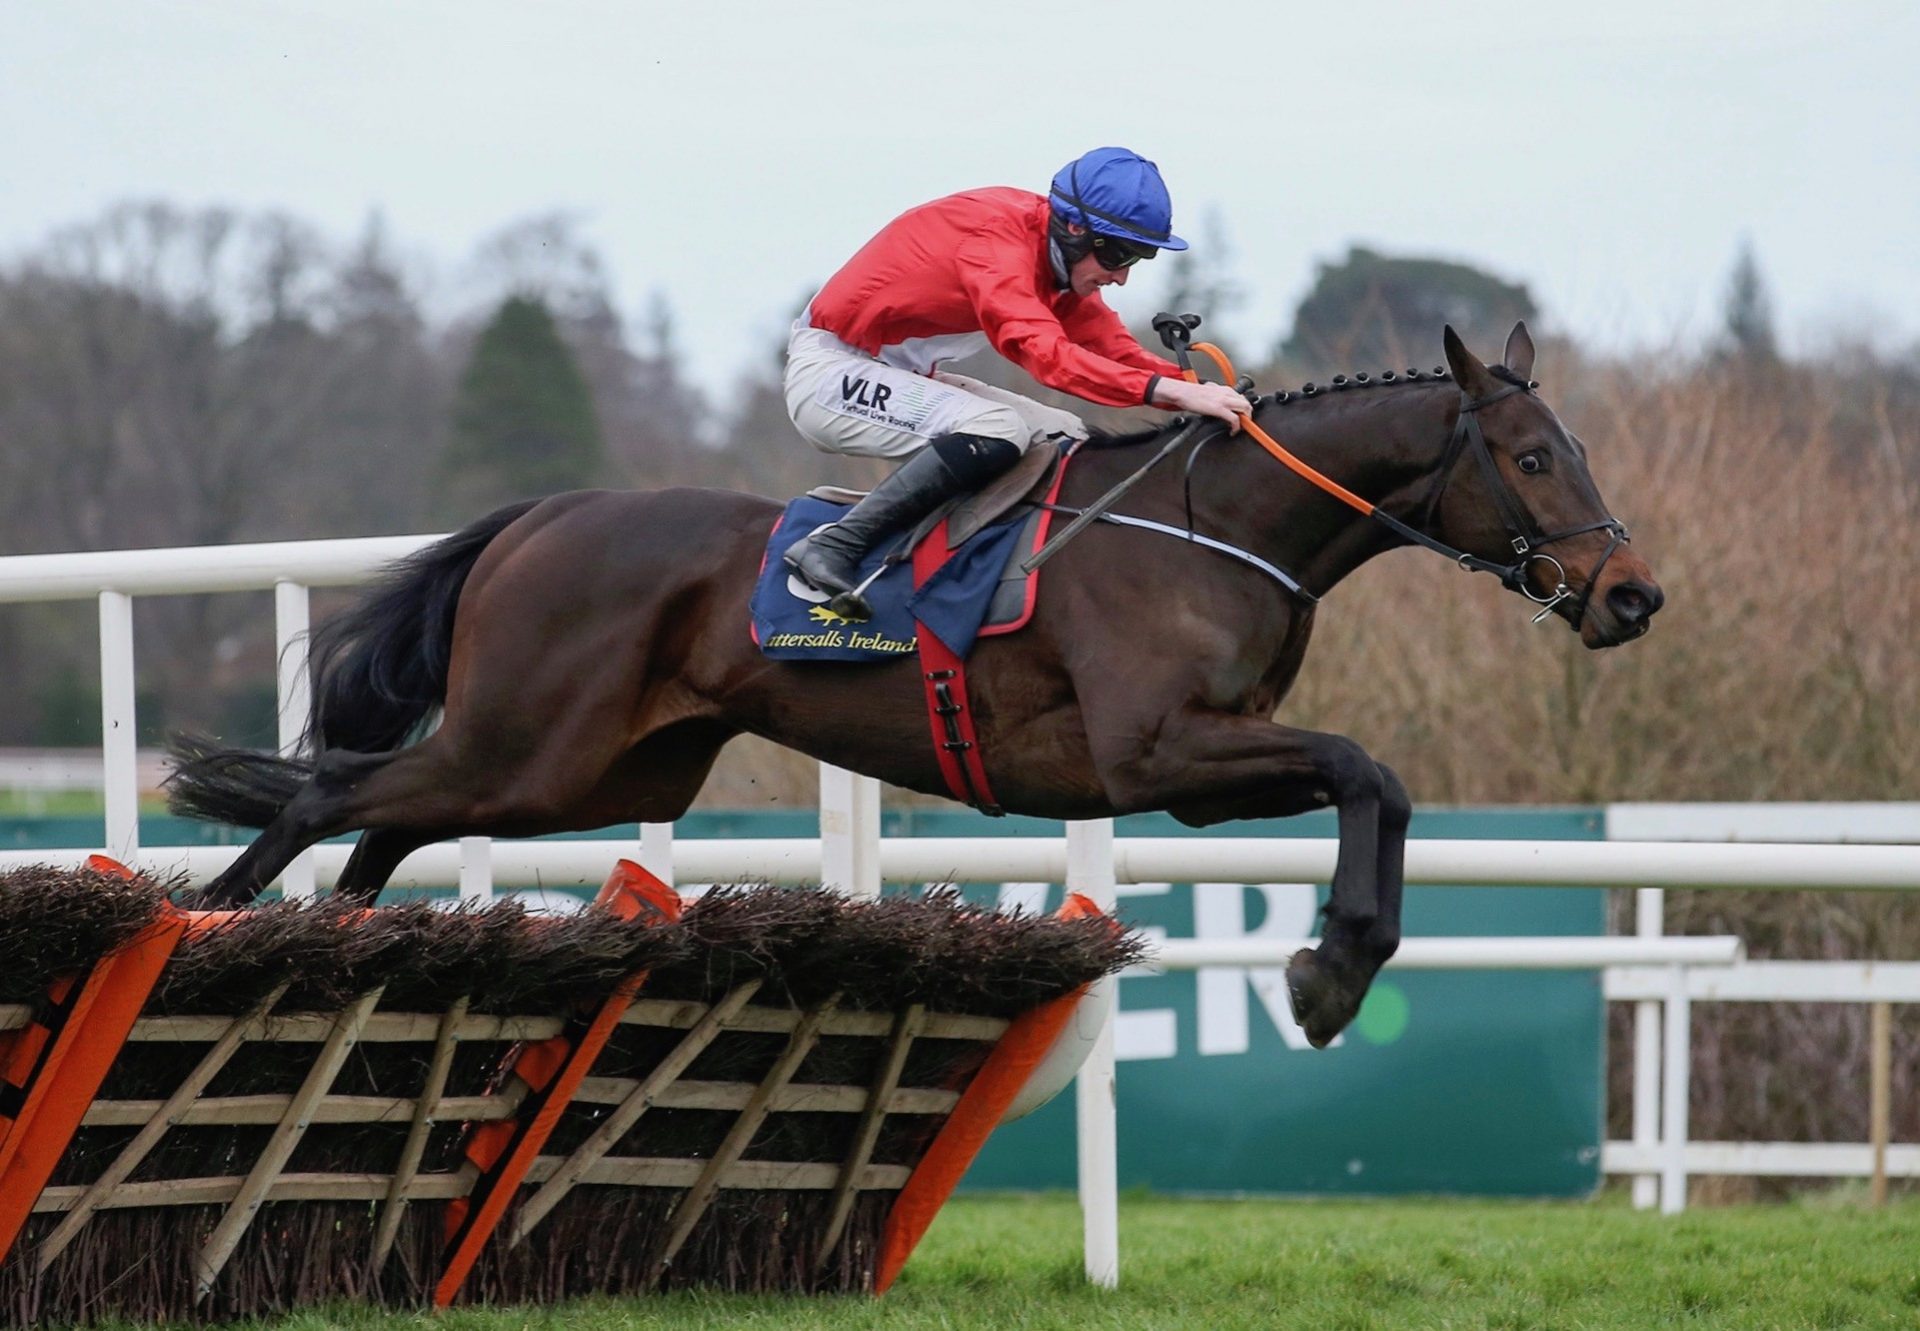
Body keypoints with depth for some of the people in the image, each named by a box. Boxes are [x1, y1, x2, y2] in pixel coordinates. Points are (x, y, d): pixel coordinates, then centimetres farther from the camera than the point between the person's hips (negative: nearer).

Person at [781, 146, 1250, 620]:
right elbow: (1044, 350, -39)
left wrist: (1197, 389, -16)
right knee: (997, 431, -29)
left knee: (1066, 439, 6)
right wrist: (1170, 391, -46)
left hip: (901, 378, 10)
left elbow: (1117, 350, 2)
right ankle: (833, 546, -27)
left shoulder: (1059, 253, 3)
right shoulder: (997, 238, -26)